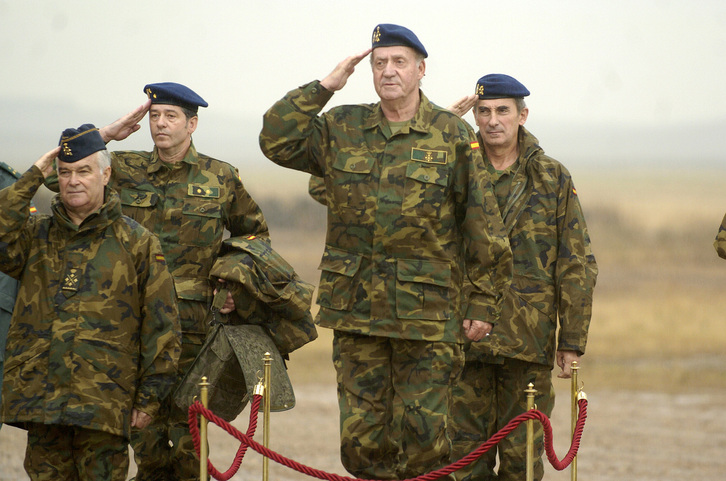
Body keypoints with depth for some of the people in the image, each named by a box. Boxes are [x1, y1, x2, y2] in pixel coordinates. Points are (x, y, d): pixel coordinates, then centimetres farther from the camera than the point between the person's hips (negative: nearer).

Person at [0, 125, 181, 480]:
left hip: (103, 406, -3)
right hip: (40, 400, 3)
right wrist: (32, 178, -6)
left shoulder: (137, 242, 4)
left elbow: (161, 325, 3)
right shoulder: (37, 235, 13)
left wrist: (150, 396, -2)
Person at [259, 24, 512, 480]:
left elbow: (483, 227, 0)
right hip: (356, 309, 3)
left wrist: (483, 303, -2)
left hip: (427, 312, -3)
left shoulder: (454, 136, -1)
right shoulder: (342, 129, 10)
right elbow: (277, 142, 1)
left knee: (423, 434, -5)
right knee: (362, 438, 5)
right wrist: (324, 87, -2)